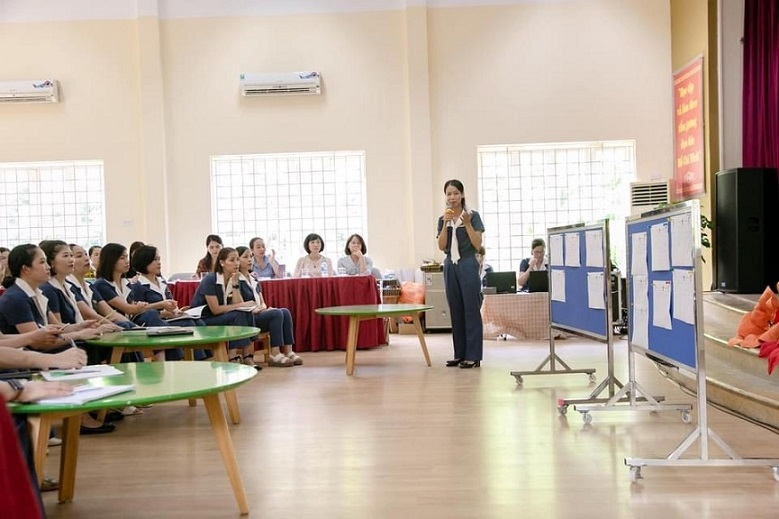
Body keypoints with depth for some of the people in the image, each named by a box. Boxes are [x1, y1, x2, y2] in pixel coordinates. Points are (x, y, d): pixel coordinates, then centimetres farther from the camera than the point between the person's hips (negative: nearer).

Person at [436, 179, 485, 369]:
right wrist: (446, 223, -11)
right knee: (456, 311, 8)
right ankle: (460, 354, 15)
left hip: (468, 265, -4)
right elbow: (441, 246, -2)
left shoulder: (472, 215, -2)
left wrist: (467, 224, -18)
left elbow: (478, 245, -8)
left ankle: (473, 356, 0)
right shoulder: (443, 219, 8)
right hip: (450, 266, 4)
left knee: (471, 310, -4)